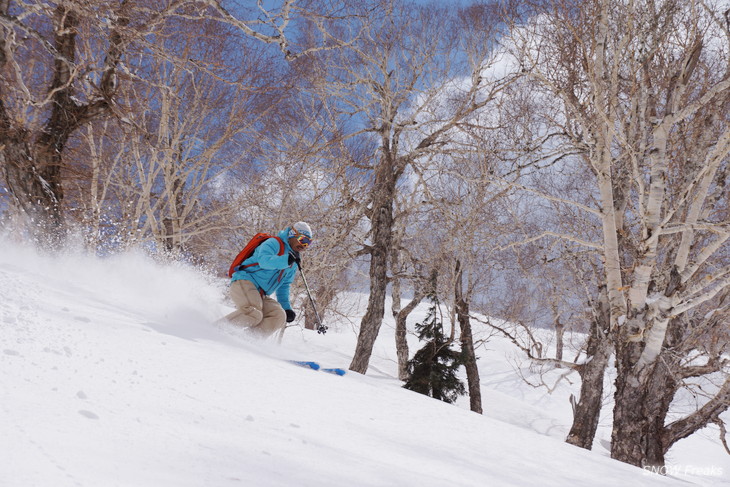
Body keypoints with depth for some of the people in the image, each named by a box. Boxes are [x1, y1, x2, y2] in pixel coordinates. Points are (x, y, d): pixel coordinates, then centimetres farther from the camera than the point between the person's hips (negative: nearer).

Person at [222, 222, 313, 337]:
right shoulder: (274, 243, -2)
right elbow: (264, 261, -22)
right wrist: (287, 260, -28)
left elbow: (283, 286, 32)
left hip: (261, 296, 8)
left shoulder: (293, 264, 24)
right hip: (245, 281, -8)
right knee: (253, 314, -32)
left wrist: (287, 307, 23)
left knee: (280, 317, -15)